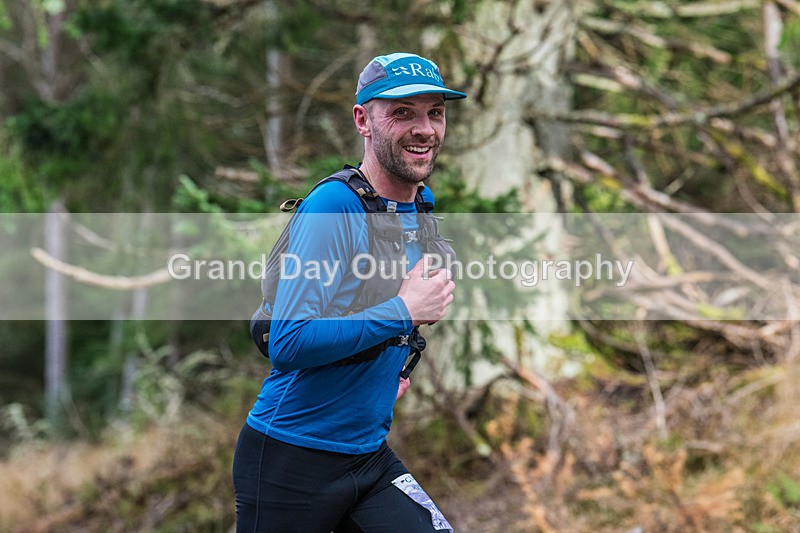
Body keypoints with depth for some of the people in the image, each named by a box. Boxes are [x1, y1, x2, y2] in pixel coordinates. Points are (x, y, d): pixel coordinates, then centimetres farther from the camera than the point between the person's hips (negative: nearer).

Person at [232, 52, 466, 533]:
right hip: (290, 457, -7)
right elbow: (288, 343, -25)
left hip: (370, 453, 7)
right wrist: (405, 311, -23)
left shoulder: (423, 204, 7)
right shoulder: (333, 207, -18)